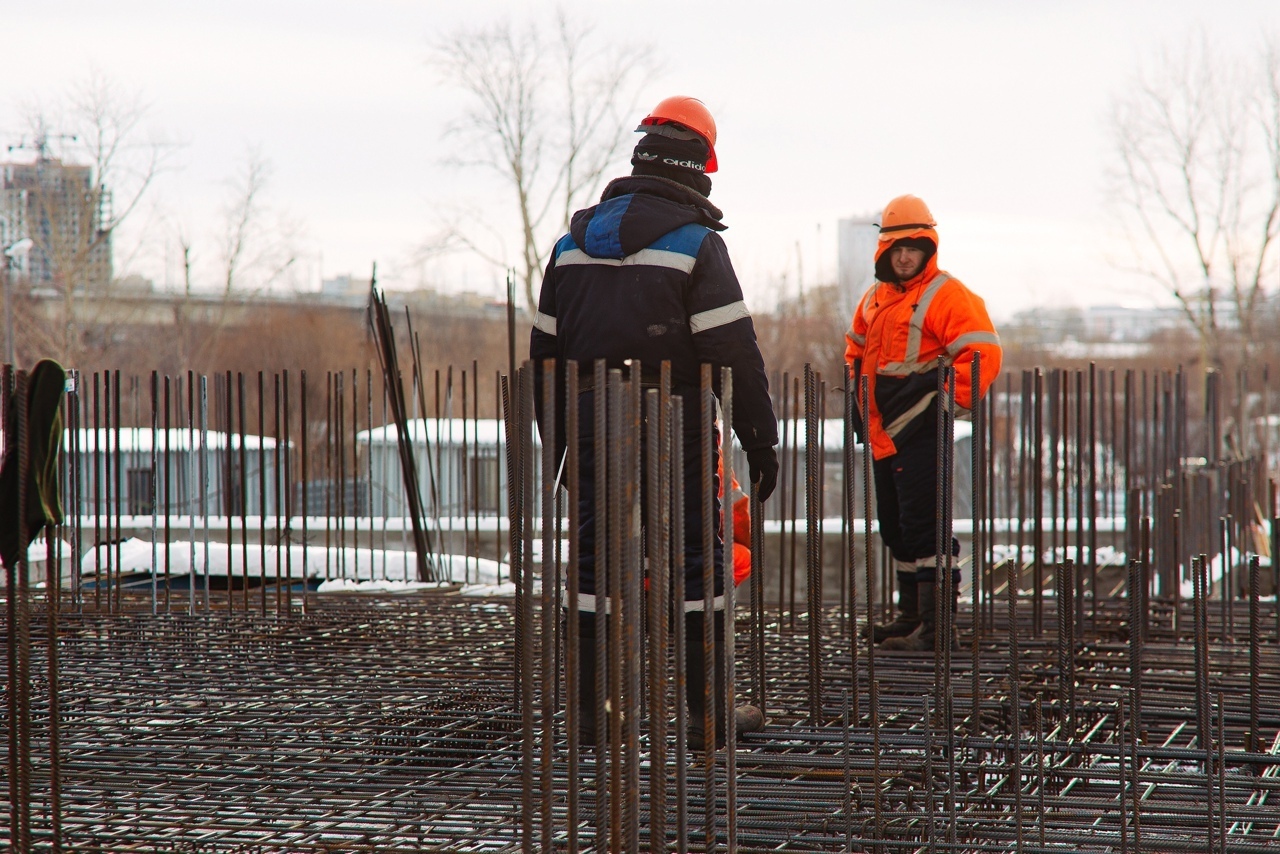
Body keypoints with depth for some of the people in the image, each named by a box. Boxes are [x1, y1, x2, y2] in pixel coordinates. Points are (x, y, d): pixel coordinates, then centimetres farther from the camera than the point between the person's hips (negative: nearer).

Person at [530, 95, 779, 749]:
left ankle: (590, 714, 10)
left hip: (591, 426, 5)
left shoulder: (574, 241, 11)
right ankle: (707, 715, 4)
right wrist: (760, 440, -6)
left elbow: (545, 351, 14)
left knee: (595, 561, 9)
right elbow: (735, 353, -11)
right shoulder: (695, 245, -7)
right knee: (695, 561, 3)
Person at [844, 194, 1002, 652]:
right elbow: (856, 349, 32)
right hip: (883, 436, 9)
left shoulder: (946, 296, -10)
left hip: (921, 436, -9)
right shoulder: (875, 298, 15)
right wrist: (859, 399, 22)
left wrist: (950, 406, -18)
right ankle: (911, 615, 25)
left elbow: (982, 352, -19)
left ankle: (937, 625, -10)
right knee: (896, 528, 14)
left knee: (922, 525, -11)